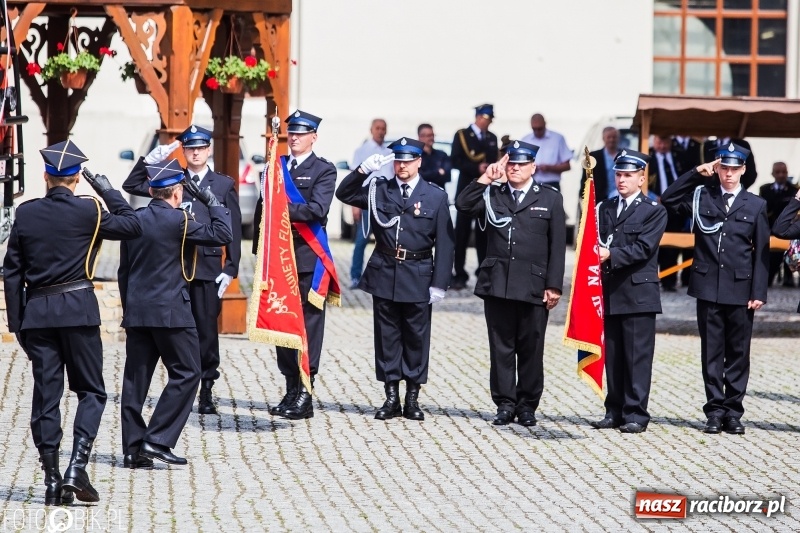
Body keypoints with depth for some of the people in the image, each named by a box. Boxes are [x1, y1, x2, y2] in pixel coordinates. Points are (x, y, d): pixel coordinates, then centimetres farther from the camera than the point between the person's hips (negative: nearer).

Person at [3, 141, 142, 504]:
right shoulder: (87, 211, -6)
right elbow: (132, 225, 6)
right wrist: (108, 191, 13)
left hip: (37, 311, 3)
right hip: (78, 310, -3)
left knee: (45, 395, 6)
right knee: (91, 391, 6)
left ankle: (53, 481, 4)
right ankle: (77, 469, -11)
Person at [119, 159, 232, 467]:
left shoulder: (134, 220, 9)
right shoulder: (178, 221, -11)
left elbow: (124, 270, 15)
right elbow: (223, 234, -14)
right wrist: (212, 202, -2)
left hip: (136, 311, 7)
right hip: (171, 312, -6)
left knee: (135, 379, 7)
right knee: (186, 374, 2)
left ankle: (133, 448, 6)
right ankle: (157, 439, -6)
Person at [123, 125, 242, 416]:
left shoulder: (224, 184, 7)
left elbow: (234, 230, 6)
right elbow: (132, 186, 5)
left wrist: (230, 269, -1)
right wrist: (151, 159, -6)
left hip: (208, 268, -1)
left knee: (206, 329, 0)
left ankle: (206, 391, 7)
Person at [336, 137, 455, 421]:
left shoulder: (436, 196, 0)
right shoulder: (379, 191, 6)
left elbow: (444, 243, -1)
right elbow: (344, 194, 1)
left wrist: (439, 283, -6)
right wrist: (363, 170, -14)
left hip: (418, 277, -2)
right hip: (384, 275, 2)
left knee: (416, 337, 5)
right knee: (387, 336, 6)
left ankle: (412, 398, 13)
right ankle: (391, 397, 12)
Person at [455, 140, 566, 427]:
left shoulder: (550, 198, 6)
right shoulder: (493, 195, 12)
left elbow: (557, 246, 3)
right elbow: (463, 205, -5)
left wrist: (554, 285, -4)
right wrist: (486, 178, -8)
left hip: (533, 286, -2)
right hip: (497, 283, 2)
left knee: (531, 348, 3)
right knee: (501, 347, 4)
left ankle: (527, 405, 11)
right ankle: (505, 404, 9)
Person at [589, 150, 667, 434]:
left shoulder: (654, 211, 0)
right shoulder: (605, 208, 17)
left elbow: (643, 249, -11)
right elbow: (597, 243, 13)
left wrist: (611, 255, -21)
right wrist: (596, 254, -9)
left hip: (638, 293, -5)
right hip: (610, 292, 5)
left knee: (637, 356, -4)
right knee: (613, 355, 7)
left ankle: (636, 414, -2)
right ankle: (614, 411, 12)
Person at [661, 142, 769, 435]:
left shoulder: (755, 205, 6)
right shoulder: (702, 197, 9)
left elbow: (762, 253, 4)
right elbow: (669, 199, 0)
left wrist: (758, 292, -3)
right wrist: (696, 173, -3)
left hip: (740, 290, -1)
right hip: (708, 288, 1)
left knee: (738, 353, 3)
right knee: (712, 353, 3)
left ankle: (733, 411, 9)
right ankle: (715, 410, 7)